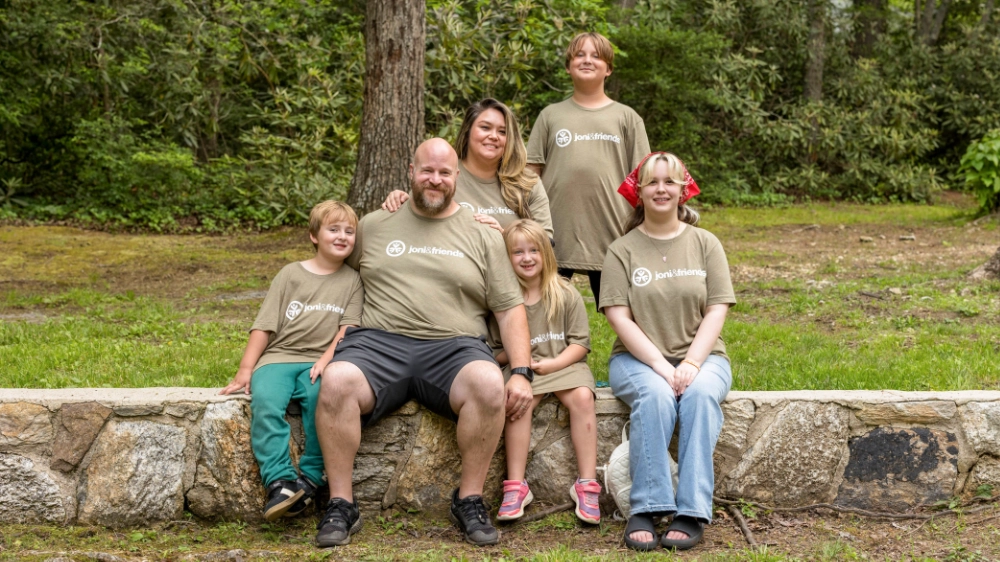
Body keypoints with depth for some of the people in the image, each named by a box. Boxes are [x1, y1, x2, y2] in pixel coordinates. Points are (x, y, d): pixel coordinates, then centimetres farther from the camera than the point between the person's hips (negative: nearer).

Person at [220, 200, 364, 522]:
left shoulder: (352, 281, 14)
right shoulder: (291, 274, 14)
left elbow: (348, 328, 3)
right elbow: (264, 326, 10)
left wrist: (327, 359, -14)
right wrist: (245, 369, 1)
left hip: (318, 361, -1)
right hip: (278, 357, 1)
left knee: (320, 394, -34)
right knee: (265, 400, -30)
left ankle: (309, 479, -26)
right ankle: (280, 482, -36)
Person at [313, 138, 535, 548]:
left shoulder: (483, 237, 15)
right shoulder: (373, 226, 18)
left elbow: (510, 309, 11)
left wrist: (522, 373, -2)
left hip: (453, 346, 0)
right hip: (379, 342, 1)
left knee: (489, 384, -34)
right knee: (336, 382, -32)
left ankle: (469, 501, -15)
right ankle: (341, 505, -18)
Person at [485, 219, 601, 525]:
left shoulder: (566, 294, 3)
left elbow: (580, 343, 1)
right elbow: (494, 349, 9)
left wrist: (550, 364, -14)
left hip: (563, 364, 0)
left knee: (582, 396, -30)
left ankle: (587, 484, -26)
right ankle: (516, 485, -26)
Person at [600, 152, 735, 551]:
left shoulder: (705, 244, 9)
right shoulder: (622, 250, 4)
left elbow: (717, 311, 0)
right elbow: (619, 316, -5)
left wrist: (691, 364, -15)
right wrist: (661, 365, -17)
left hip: (700, 356, 1)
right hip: (638, 358, -1)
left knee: (701, 394, -32)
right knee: (655, 395, -34)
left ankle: (692, 512, -33)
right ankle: (645, 510, -30)